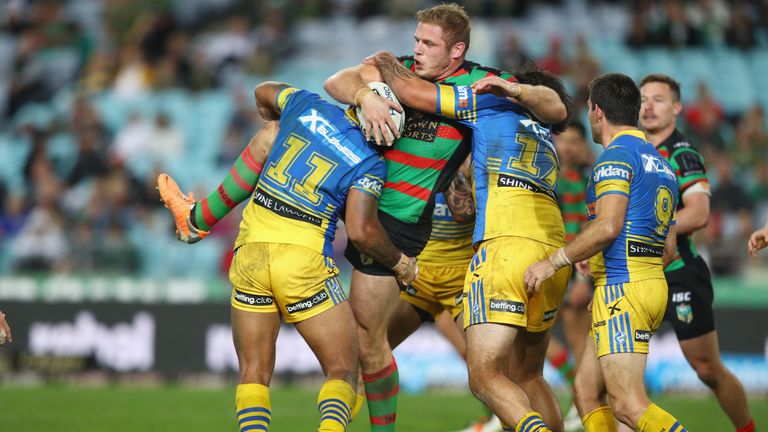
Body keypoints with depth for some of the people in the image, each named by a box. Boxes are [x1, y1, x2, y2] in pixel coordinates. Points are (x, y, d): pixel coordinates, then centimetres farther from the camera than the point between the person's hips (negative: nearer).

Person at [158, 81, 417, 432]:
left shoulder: (307, 104, 7)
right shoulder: (370, 163, -4)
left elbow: (263, 93, 27)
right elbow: (361, 231, -10)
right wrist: (400, 263, 7)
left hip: (251, 248, 4)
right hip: (304, 259, -4)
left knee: (254, 373, 12)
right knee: (342, 372, 5)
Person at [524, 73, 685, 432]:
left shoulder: (616, 154, -9)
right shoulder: (660, 163, 20)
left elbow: (608, 227, -20)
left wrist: (553, 262, -12)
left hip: (622, 289, -10)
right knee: (587, 392, 13)